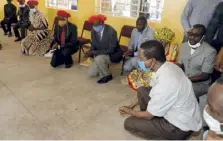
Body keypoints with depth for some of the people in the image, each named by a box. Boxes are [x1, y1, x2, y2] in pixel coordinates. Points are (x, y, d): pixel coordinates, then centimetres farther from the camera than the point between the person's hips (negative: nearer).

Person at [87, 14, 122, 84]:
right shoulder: (94, 30, -8)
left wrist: (94, 52, -30)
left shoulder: (111, 31, -28)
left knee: (98, 59, -36)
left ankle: (107, 75, -10)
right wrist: (90, 52, -20)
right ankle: (104, 67, 27)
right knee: (91, 73, 2)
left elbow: (110, 50, -29)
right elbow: (94, 45, 3)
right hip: (101, 55, 7)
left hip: (113, 55, -6)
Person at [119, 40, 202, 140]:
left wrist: (129, 111, 0)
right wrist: (133, 105, 14)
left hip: (180, 126, -8)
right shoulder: (167, 66, -9)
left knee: (129, 123, -6)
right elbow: (153, 90, 11)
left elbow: (148, 115, -19)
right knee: (142, 91, 6)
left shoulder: (166, 84, -36)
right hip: (175, 111, 8)